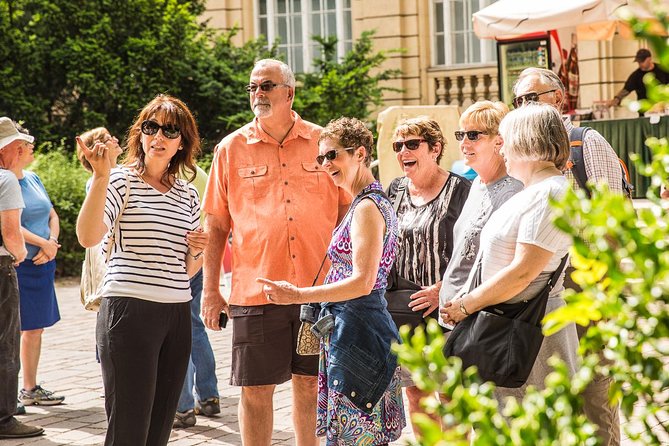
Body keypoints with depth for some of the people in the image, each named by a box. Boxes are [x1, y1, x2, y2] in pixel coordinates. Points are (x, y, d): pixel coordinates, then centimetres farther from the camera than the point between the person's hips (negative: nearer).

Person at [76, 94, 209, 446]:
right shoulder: (121, 181, -3)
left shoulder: (188, 196, 15)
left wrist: (197, 250, 3)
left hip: (177, 314, 6)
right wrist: (101, 176, -25)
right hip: (130, 311, -6)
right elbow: (88, 237, -21)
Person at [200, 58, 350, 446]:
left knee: (310, 384, 9)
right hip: (255, 291, -1)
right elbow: (216, 225, 6)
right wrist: (210, 292, 2)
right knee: (256, 389, 2)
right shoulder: (232, 149, 4)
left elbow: (347, 211, 10)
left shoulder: (322, 143, 5)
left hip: (318, 289, 1)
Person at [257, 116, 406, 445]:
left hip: (356, 330, -10)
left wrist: (299, 295, -22)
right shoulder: (372, 203, 18)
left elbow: (363, 281, -21)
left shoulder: (367, 207, -13)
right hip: (349, 328, 10)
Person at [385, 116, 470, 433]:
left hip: (445, 310, -6)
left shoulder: (459, 190, -8)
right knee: (415, 393, 9)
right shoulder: (396, 191, 11)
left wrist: (443, 289, -21)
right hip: (405, 311, 6)